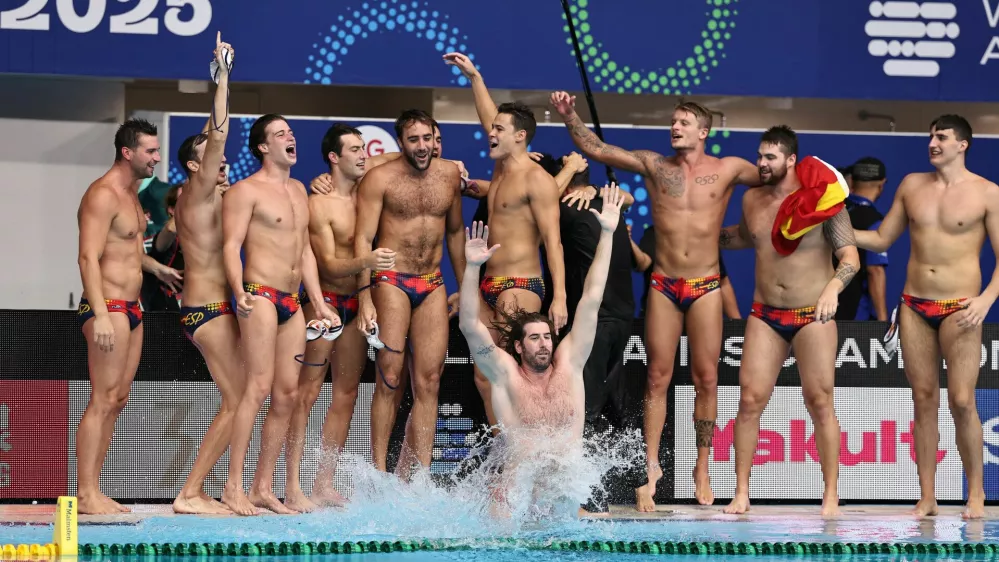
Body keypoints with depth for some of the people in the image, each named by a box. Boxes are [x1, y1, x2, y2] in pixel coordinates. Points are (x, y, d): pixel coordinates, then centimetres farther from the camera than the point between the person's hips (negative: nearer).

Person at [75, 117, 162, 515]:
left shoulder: (131, 194, 18)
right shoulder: (102, 196, -13)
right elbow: (88, 258, -21)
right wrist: (101, 315, -27)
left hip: (131, 309, 10)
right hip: (107, 309, -10)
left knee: (118, 400, 8)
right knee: (102, 401, -12)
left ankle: (94, 491, 10)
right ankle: (86, 495, -13)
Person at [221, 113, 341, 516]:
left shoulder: (299, 191, 20)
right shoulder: (246, 191, -3)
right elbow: (231, 245, -11)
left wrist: (319, 303, 19)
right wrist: (239, 291, -27)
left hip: (292, 302, 8)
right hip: (260, 296, -8)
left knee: (287, 394, 4)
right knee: (259, 387, -16)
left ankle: (263, 487, 8)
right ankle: (234, 487, -16)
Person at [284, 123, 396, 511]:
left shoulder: (365, 197, 10)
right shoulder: (319, 205, -7)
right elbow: (330, 265, -13)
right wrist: (366, 262, -31)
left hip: (356, 304, 7)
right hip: (324, 301, -7)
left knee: (346, 395, 6)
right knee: (307, 393, -7)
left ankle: (325, 483, 11)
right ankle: (294, 487, -9)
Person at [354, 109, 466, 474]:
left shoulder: (449, 176, 9)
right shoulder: (380, 179, -5)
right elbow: (363, 239, -9)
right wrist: (365, 297, -17)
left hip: (432, 284, 4)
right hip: (391, 282, -4)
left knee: (429, 382, -1)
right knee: (389, 378, -8)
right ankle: (379, 472, -5)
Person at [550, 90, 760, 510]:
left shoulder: (728, 170, 4)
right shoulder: (653, 165, 5)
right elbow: (595, 149, 3)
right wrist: (570, 117, -9)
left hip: (705, 286, 0)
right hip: (663, 285, 0)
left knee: (706, 378, 1)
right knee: (658, 377, 0)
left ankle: (702, 467, 9)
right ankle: (650, 464, 5)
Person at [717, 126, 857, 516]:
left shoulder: (823, 201, -10)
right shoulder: (752, 200, 7)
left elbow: (850, 257, -15)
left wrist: (833, 288, -33)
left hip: (813, 317, -4)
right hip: (765, 315, 4)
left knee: (820, 403, -2)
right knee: (750, 400, -4)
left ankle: (831, 495, 6)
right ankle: (742, 493, 2)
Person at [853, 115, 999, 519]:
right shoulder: (912, 185, 8)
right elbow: (882, 239, 15)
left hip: (958, 308, -4)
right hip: (913, 306, 4)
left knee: (961, 401, -10)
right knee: (924, 399, 4)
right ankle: (927, 498, 8)